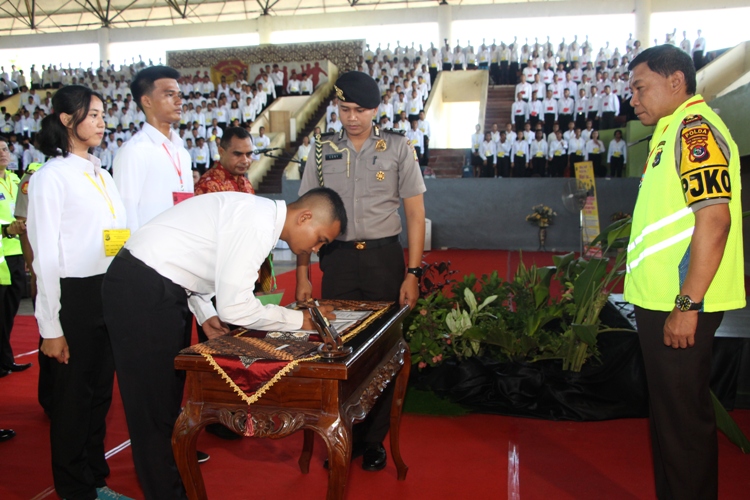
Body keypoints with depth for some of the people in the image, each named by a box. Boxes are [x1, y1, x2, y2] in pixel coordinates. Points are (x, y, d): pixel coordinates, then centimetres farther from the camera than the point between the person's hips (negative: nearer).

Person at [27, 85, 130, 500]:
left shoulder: (101, 174, 13)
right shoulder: (51, 176, -8)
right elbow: (46, 256, -11)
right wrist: (51, 328, -12)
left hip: (110, 292, 7)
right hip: (75, 296, -7)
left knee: (100, 391, 16)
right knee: (73, 396, 6)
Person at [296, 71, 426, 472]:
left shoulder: (397, 148, 1)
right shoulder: (324, 150, 6)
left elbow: (415, 214, 0)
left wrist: (413, 273, -6)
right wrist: (302, 274, 3)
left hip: (384, 257, -1)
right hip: (337, 258, 2)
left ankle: (374, 439, 23)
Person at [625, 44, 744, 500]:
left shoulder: (696, 128, -14)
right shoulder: (674, 131, 17)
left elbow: (714, 219, -23)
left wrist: (687, 305, -24)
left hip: (680, 307, -10)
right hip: (663, 301, 10)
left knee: (683, 416, 1)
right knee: (671, 410, 19)